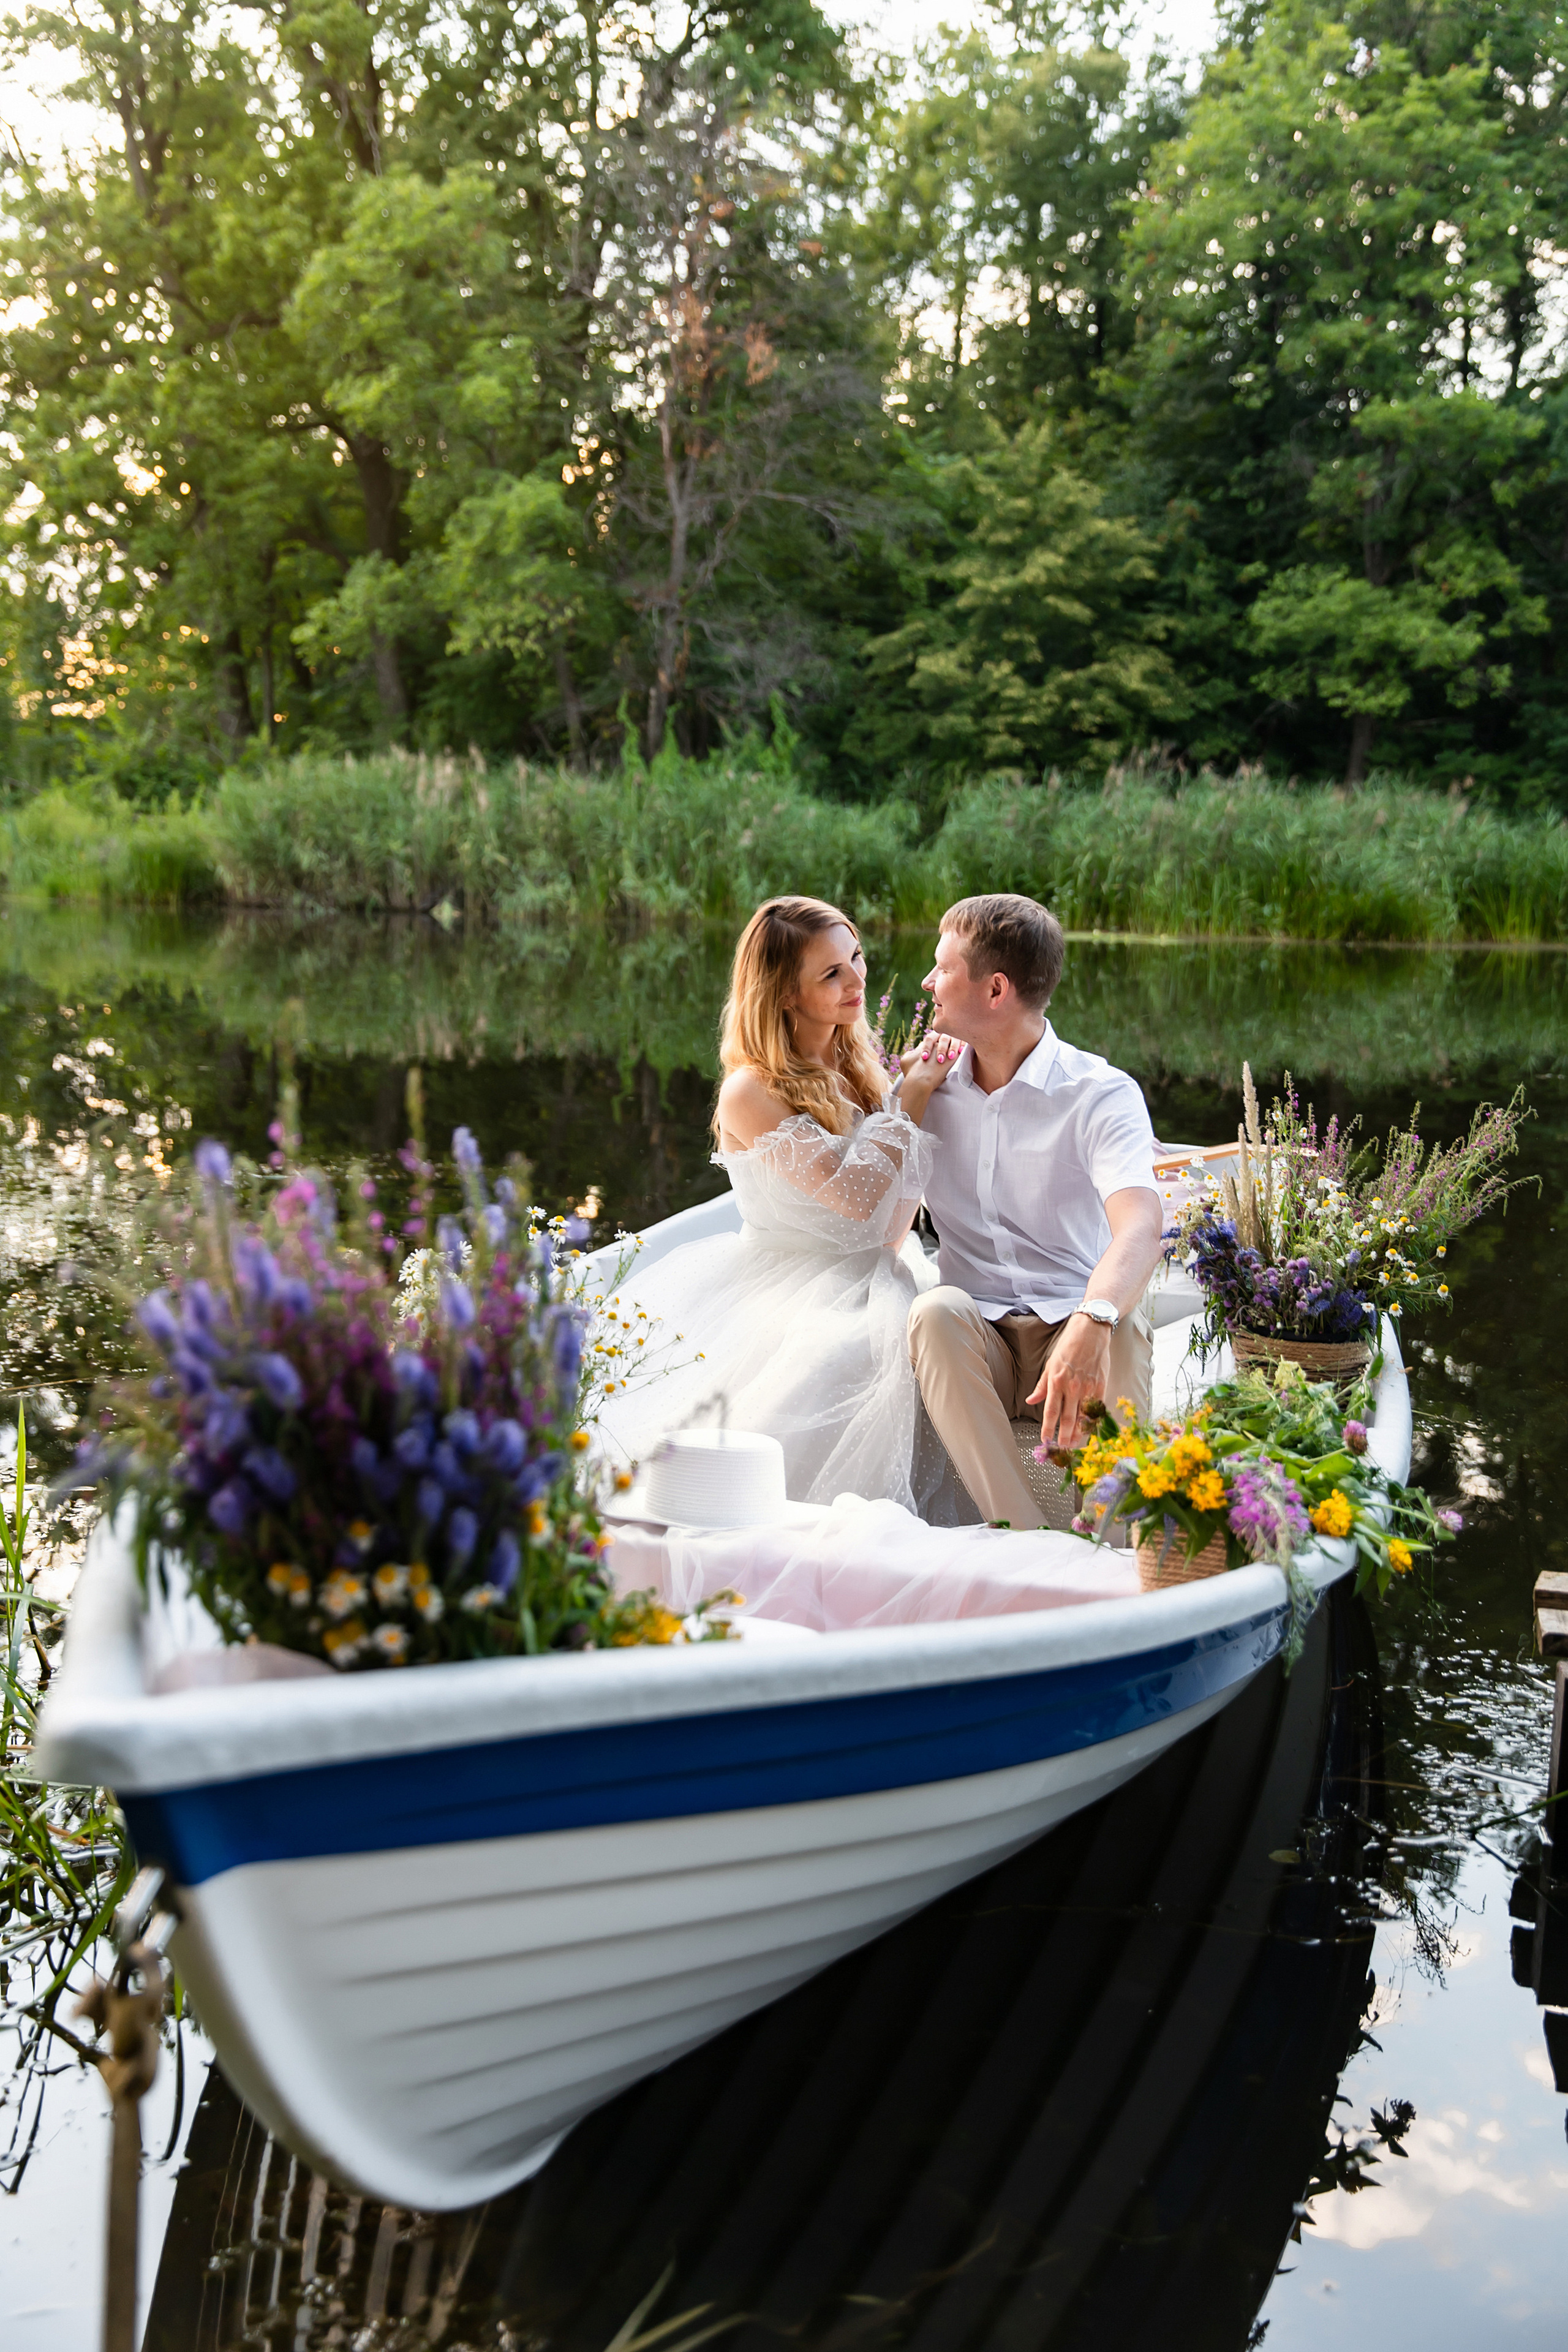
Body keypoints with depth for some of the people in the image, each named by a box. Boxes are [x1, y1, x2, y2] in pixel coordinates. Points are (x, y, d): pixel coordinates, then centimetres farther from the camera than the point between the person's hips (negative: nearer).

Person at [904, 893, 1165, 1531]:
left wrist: (1091, 1324, -47)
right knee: (936, 1311, -32)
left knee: (1121, 1324, -37)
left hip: (1070, 1332, -3)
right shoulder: (933, 1079, 11)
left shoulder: (1102, 1095, -6)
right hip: (976, 1340, 3)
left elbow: (1140, 1227, -27)